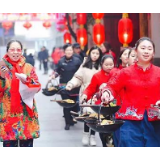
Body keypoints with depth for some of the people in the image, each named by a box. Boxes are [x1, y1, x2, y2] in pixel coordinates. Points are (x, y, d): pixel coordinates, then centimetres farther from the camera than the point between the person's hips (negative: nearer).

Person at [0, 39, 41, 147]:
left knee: (27, 142, 4)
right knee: (9, 142, -3)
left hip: (27, 112, 2)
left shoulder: (28, 67, 6)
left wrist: (28, 81, -15)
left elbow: (38, 87, 4)